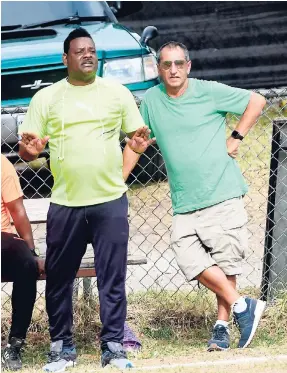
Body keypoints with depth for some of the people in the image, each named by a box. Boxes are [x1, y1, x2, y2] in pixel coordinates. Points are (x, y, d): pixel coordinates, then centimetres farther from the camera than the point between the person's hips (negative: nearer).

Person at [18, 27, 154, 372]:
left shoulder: (117, 93, 6)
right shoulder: (45, 98, 5)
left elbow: (136, 138, 12)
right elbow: (28, 150, 4)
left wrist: (121, 175, -6)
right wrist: (29, 149, -20)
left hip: (110, 202, 0)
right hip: (64, 204, 1)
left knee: (112, 278, 1)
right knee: (59, 279, 5)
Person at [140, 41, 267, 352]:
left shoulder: (209, 92, -3)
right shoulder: (151, 100, 7)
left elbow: (257, 101, 4)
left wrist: (236, 139, -1)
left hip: (223, 195, -3)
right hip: (184, 203, 3)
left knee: (225, 262, -4)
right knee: (189, 259, -13)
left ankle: (222, 326, 8)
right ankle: (242, 306, 0)